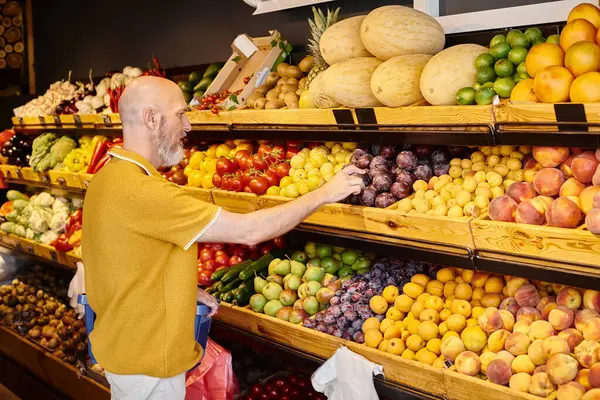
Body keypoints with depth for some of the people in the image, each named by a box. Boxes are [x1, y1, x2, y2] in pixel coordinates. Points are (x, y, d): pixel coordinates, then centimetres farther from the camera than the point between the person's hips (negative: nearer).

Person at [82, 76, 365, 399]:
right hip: (148, 360, -9)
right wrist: (324, 193, -19)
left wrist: (185, 290, 3)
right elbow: (247, 231, -29)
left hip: (123, 343, 9)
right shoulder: (140, 190, -30)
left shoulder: (110, 176, 1)